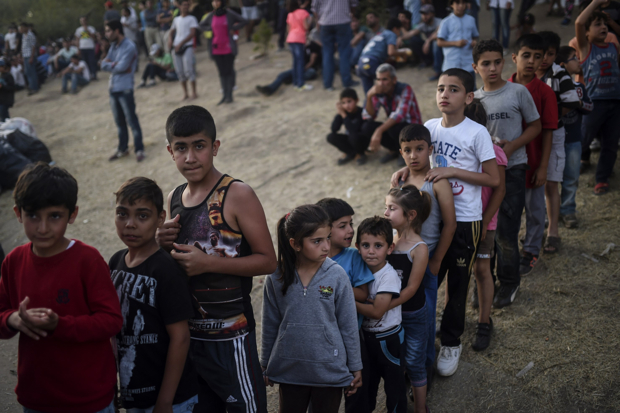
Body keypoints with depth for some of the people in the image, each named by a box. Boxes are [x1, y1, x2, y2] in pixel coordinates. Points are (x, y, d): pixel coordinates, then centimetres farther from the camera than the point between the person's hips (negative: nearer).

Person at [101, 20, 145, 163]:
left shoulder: (129, 47, -12)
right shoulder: (113, 46, 12)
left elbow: (121, 67, -20)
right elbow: (104, 64, 6)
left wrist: (109, 65, -2)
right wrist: (114, 65, -12)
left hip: (125, 88, -8)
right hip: (113, 88, 8)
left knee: (132, 120, -4)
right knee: (119, 121, 15)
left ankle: (139, 150, 1)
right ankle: (123, 149, 25)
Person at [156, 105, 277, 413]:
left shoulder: (237, 195, -13)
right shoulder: (174, 199, 5)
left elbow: (267, 260, -15)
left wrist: (208, 263, -23)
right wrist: (164, 245, -6)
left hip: (229, 333, -6)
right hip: (185, 331, 6)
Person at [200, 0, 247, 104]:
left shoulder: (229, 14, -3)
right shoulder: (211, 16, 7)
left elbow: (244, 21, 0)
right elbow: (202, 25, 21)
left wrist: (232, 28, -7)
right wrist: (211, 29, 5)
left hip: (228, 47, -3)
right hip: (216, 48, 3)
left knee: (229, 71, -2)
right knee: (222, 72, 5)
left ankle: (230, 95, 2)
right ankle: (225, 95, 9)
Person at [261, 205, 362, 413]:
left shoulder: (336, 276, -13)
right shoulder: (276, 277, -10)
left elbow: (348, 325, -4)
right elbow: (270, 325, 3)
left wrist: (355, 367, 1)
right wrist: (265, 364, 11)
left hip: (329, 370, -1)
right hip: (289, 370, 1)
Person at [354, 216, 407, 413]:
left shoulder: (389, 276, -26)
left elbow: (377, 311, -28)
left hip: (388, 339, -6)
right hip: (366, 335, 6)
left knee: (393, 381, 11)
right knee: (368, 378, 25)